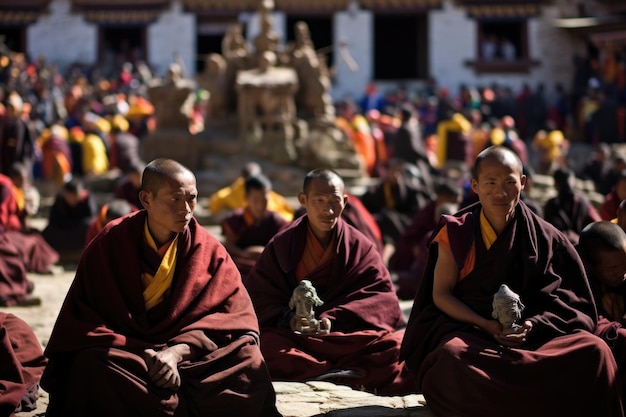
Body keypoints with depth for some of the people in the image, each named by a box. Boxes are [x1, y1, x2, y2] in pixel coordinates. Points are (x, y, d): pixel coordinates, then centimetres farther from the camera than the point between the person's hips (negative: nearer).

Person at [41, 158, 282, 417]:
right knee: (94, 364, -35)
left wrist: (177, 352, -24)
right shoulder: (110, 244, -7)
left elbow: (234, 315, -8)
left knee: (246, 355, -25)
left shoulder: (208, 250, -2)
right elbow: (83, 322, -10)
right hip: (123, 353, -1)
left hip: (187, 354, 1)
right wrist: (143, 355, -24)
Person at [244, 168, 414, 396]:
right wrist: (289, 319, -21)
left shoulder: (360, 246, 6)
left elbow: (381, 298, -4)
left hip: (349, 336, 0)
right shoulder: (281, 245, 5)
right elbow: (259, 296, 0)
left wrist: (333, 318, -19)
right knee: (266, 347, -35)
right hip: (292, 335, 0)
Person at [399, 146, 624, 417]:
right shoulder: (456, 233, 2)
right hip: (469, 328, -1)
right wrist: (486, 325, -15)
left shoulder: (544, 237, 5)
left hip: (533, 332, 1)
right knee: (452, 356, -38)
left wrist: (533, 324, -16)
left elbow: (567, 299, 4)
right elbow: (441, 294, -1)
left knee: (595, 351, -27)